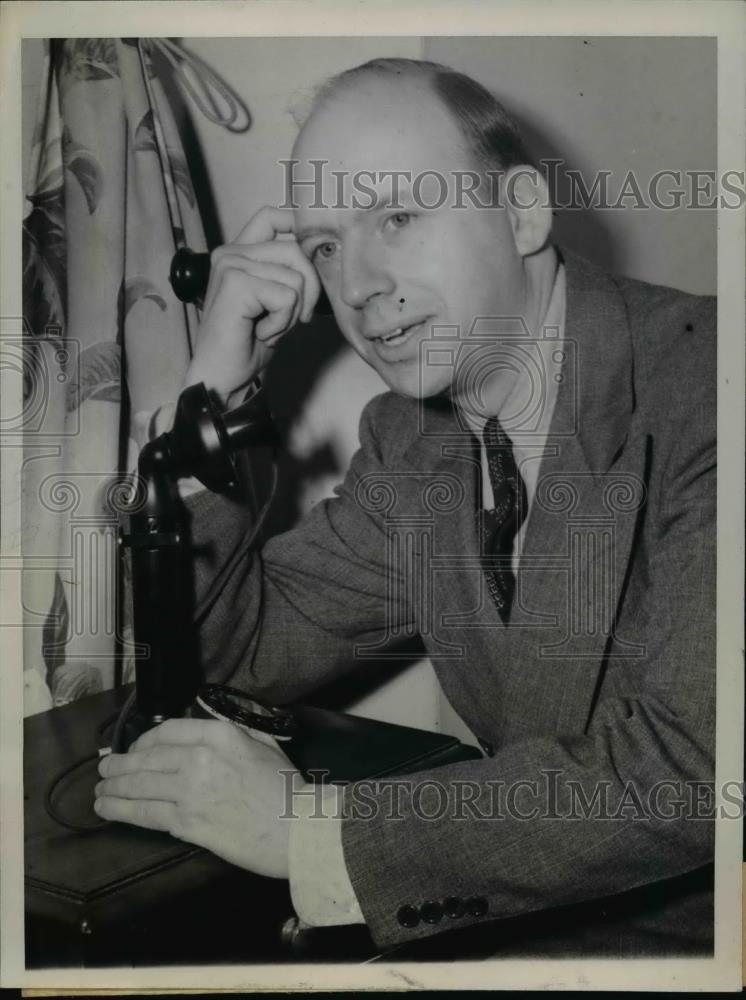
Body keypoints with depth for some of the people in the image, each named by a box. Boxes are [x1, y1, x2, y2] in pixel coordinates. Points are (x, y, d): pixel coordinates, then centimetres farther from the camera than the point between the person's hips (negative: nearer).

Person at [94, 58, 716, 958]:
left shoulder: (701, 380, -19)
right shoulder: (409, 442, 1)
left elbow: (688, 760, -27)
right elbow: (241, 652, 5)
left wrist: (313, 829, -23)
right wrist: (211, 385, -6)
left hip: (692, 923, -4)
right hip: (548, 917, 5)